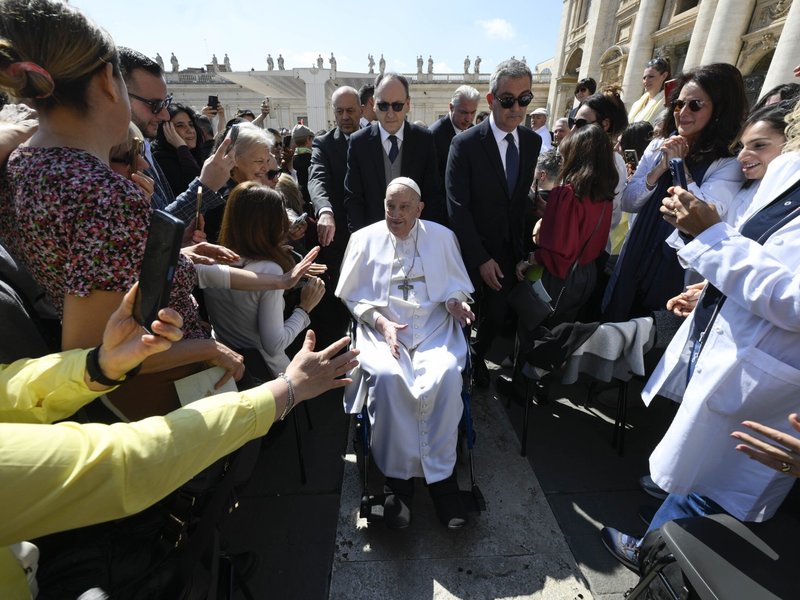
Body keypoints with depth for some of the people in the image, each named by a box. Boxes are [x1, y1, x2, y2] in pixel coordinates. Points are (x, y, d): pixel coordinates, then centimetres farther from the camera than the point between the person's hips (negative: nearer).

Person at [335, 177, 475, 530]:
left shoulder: (442, 237, 12)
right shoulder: (365, 239, 9)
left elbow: (456, 286, 16)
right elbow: (353, 295, 7)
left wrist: (455, 302, -8)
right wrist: (381, 322, -9)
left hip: (435, 328, 1)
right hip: (382, 329, 0)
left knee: (447, 374, -29)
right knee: (386, 376, -31)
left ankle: (441, 475, -9)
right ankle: (397, 477, -11)